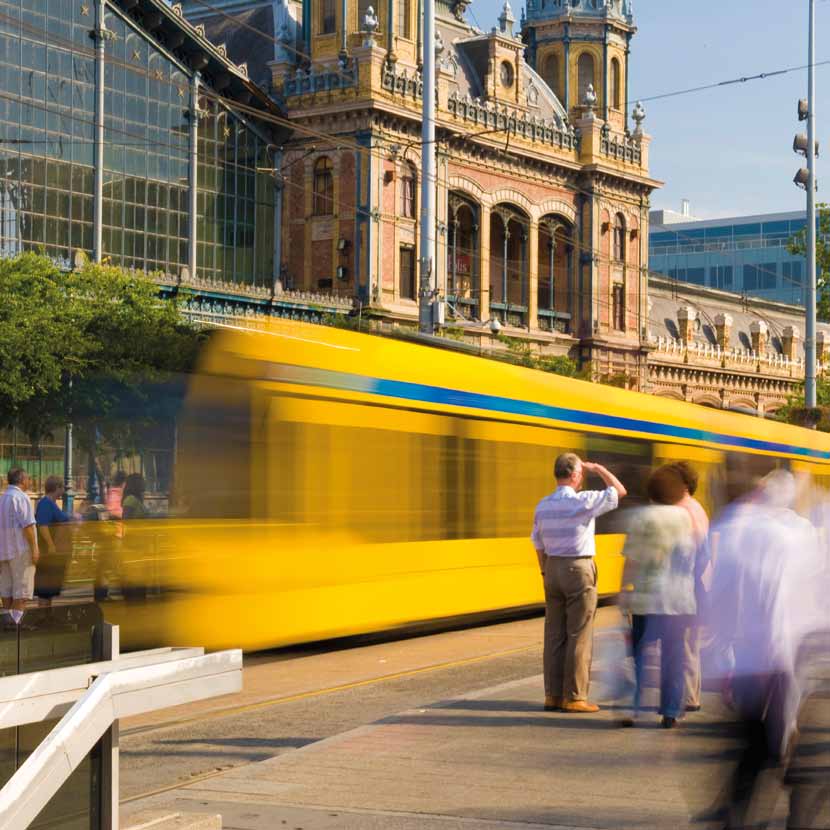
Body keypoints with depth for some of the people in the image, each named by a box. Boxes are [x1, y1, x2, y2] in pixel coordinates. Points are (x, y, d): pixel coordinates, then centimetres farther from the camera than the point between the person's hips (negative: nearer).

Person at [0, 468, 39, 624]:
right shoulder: (20, 497, -12)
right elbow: (27, 525, -18)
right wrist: (34, 548, -15)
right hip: (21, 547, -8)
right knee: (22, 587, -6)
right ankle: (18, 621, -10)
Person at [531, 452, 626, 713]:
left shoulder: (543, 505, 6)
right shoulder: (583, 501, -12)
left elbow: (539, 544, 11)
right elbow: (620, 491, -2)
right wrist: (597, 468, 7)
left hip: (553, 569, 6)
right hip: (579, 569, -6)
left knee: (554, 636, 8)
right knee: (579, 636, -1)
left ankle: (553, 695, 10)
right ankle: (574, 697, -1)